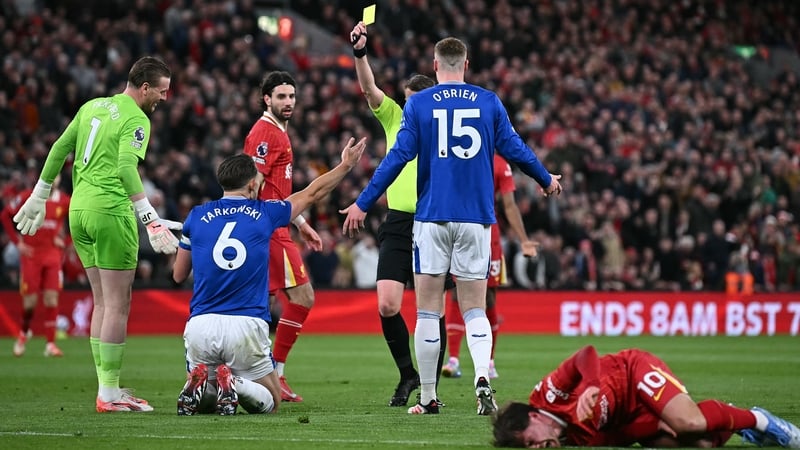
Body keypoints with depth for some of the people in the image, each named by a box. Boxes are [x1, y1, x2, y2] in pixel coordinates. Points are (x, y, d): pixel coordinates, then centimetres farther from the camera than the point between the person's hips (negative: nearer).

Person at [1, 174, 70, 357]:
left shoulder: (64, 201, 0)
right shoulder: (28, 197, -6)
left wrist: (65, 240, 2)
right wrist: (17, 241, -2)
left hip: (53, 254, 1)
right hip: (31, 253, -1)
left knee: (52, 298, -7)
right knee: (30, 299, 0)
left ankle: (50, 343, -3)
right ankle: (24, 333, 29)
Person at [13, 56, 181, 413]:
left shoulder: (93, 106, 14)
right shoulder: (136, 120, -9)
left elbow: (59, 149, 17)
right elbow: (126, 168, -22)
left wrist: (39, 196, 25)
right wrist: (151, 220, -26)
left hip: (79, 209, 8)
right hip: (110, 212, -8)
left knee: (103, 302, 13)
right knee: (117, 305, -4)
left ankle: (107, 388, 13)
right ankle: (109, 393, -4)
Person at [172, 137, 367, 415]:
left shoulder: (197, 217, 7)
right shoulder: (264, 214, 6)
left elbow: (179, 276, 18)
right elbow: (312, 193, 22)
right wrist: (346, 165, 36)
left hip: (200, 326, 2)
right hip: (246, 327, -2)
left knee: (202, 401, 23)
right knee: (269, 402, 16)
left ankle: (198, 384, -14)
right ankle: (236, 384, -18)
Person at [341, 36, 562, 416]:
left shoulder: (418, 104, -1)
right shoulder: (489, 102, 4)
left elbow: (398, 157, -5)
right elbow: (514, 149, 8)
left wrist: (362, 204, 0)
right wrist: (546, 180, 26)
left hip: (431, 217, -1)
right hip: (475, 218, 1)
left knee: (428, 311, 5)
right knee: (474, 309, 6)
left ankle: (428, 398, 7)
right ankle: (482, 376, -20)